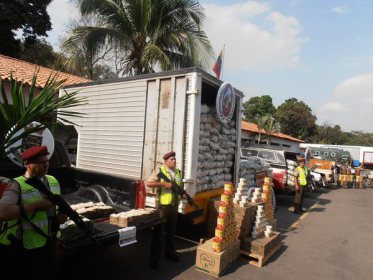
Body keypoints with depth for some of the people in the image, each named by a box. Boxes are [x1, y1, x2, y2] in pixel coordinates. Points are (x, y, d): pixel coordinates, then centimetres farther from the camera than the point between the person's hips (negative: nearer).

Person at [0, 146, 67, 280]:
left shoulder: (53, 181, 3)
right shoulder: (17, 185, -17)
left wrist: (60, 216, -5)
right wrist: (36, 205, -28)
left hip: (49, 245, 6)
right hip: (25, 251, -6)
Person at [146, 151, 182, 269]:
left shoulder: (178, 171, 9)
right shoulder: (160, 171, -12)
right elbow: (148, 183, -22)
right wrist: (164, 184, -25)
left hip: (174, 205, 6)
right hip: (162, 206, -6)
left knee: (171, 230, 19)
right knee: (159, 232, 3)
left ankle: (170, 252, 36)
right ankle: (154, 258, 14)